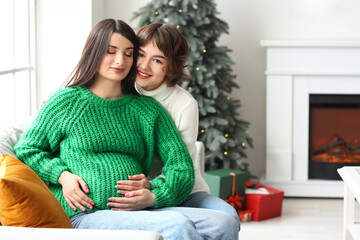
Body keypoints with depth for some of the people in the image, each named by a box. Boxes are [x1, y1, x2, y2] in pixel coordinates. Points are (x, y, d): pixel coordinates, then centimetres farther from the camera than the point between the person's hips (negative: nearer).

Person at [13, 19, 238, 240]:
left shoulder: (148, 109, 20)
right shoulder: (66, 101, 11)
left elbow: (181, 166, 13)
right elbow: (26, 150, 16)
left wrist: (155, 196, -8)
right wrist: (62, 176, -2)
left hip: (140, 212, 4)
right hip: (87, 214, -4)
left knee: (224, 221, -23)